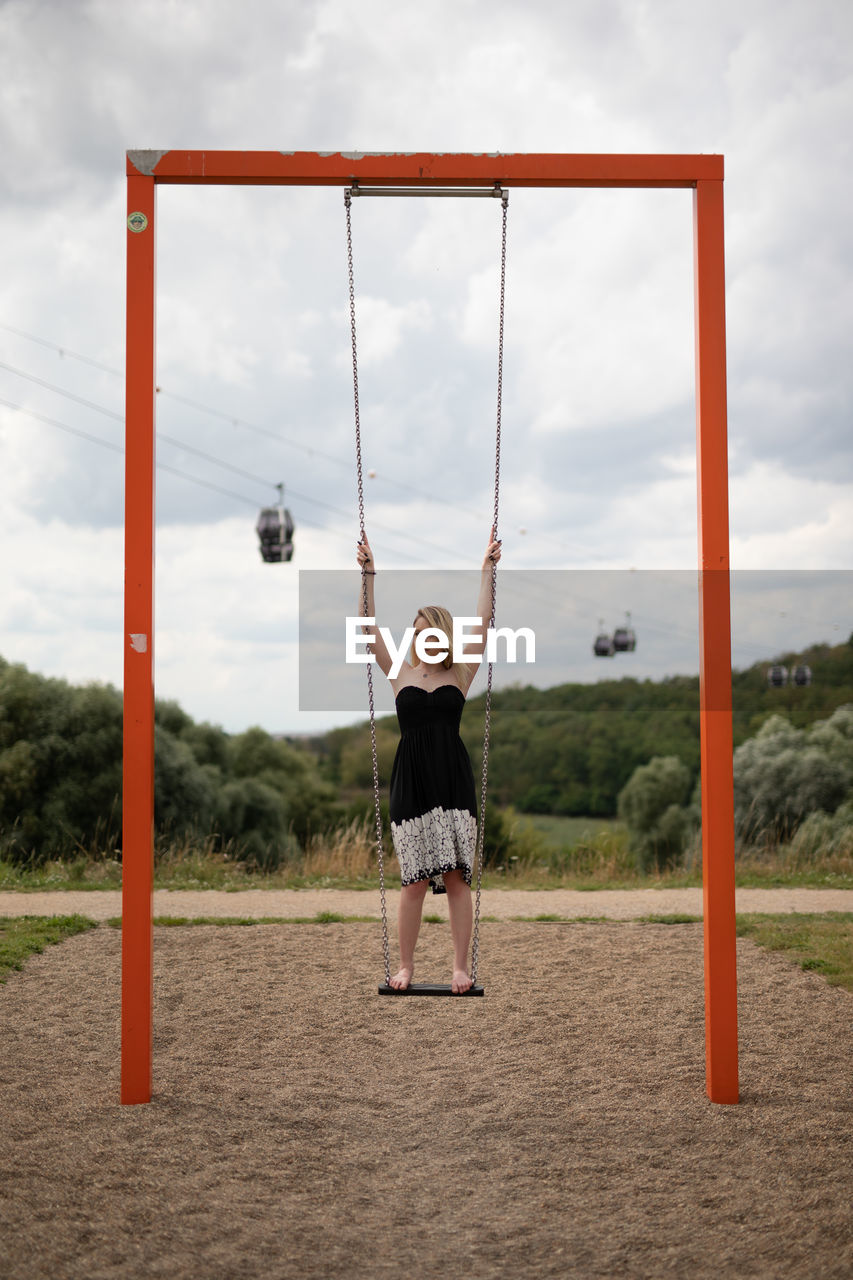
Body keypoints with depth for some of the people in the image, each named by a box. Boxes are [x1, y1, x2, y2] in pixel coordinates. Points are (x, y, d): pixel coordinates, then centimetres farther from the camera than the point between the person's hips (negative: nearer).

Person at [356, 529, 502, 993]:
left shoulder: (460, 675, 6)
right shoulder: (400, 674, 8)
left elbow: (483, 622, 3)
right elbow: (369, 627, 5)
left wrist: (488, 568, 3)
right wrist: (368, 575, 1)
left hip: (453, 779, 0)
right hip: (412, 780, 0)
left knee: (457, 876, 0)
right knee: (414, 880, 1)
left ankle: (461, 966, 5)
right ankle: (405, 965, 12)